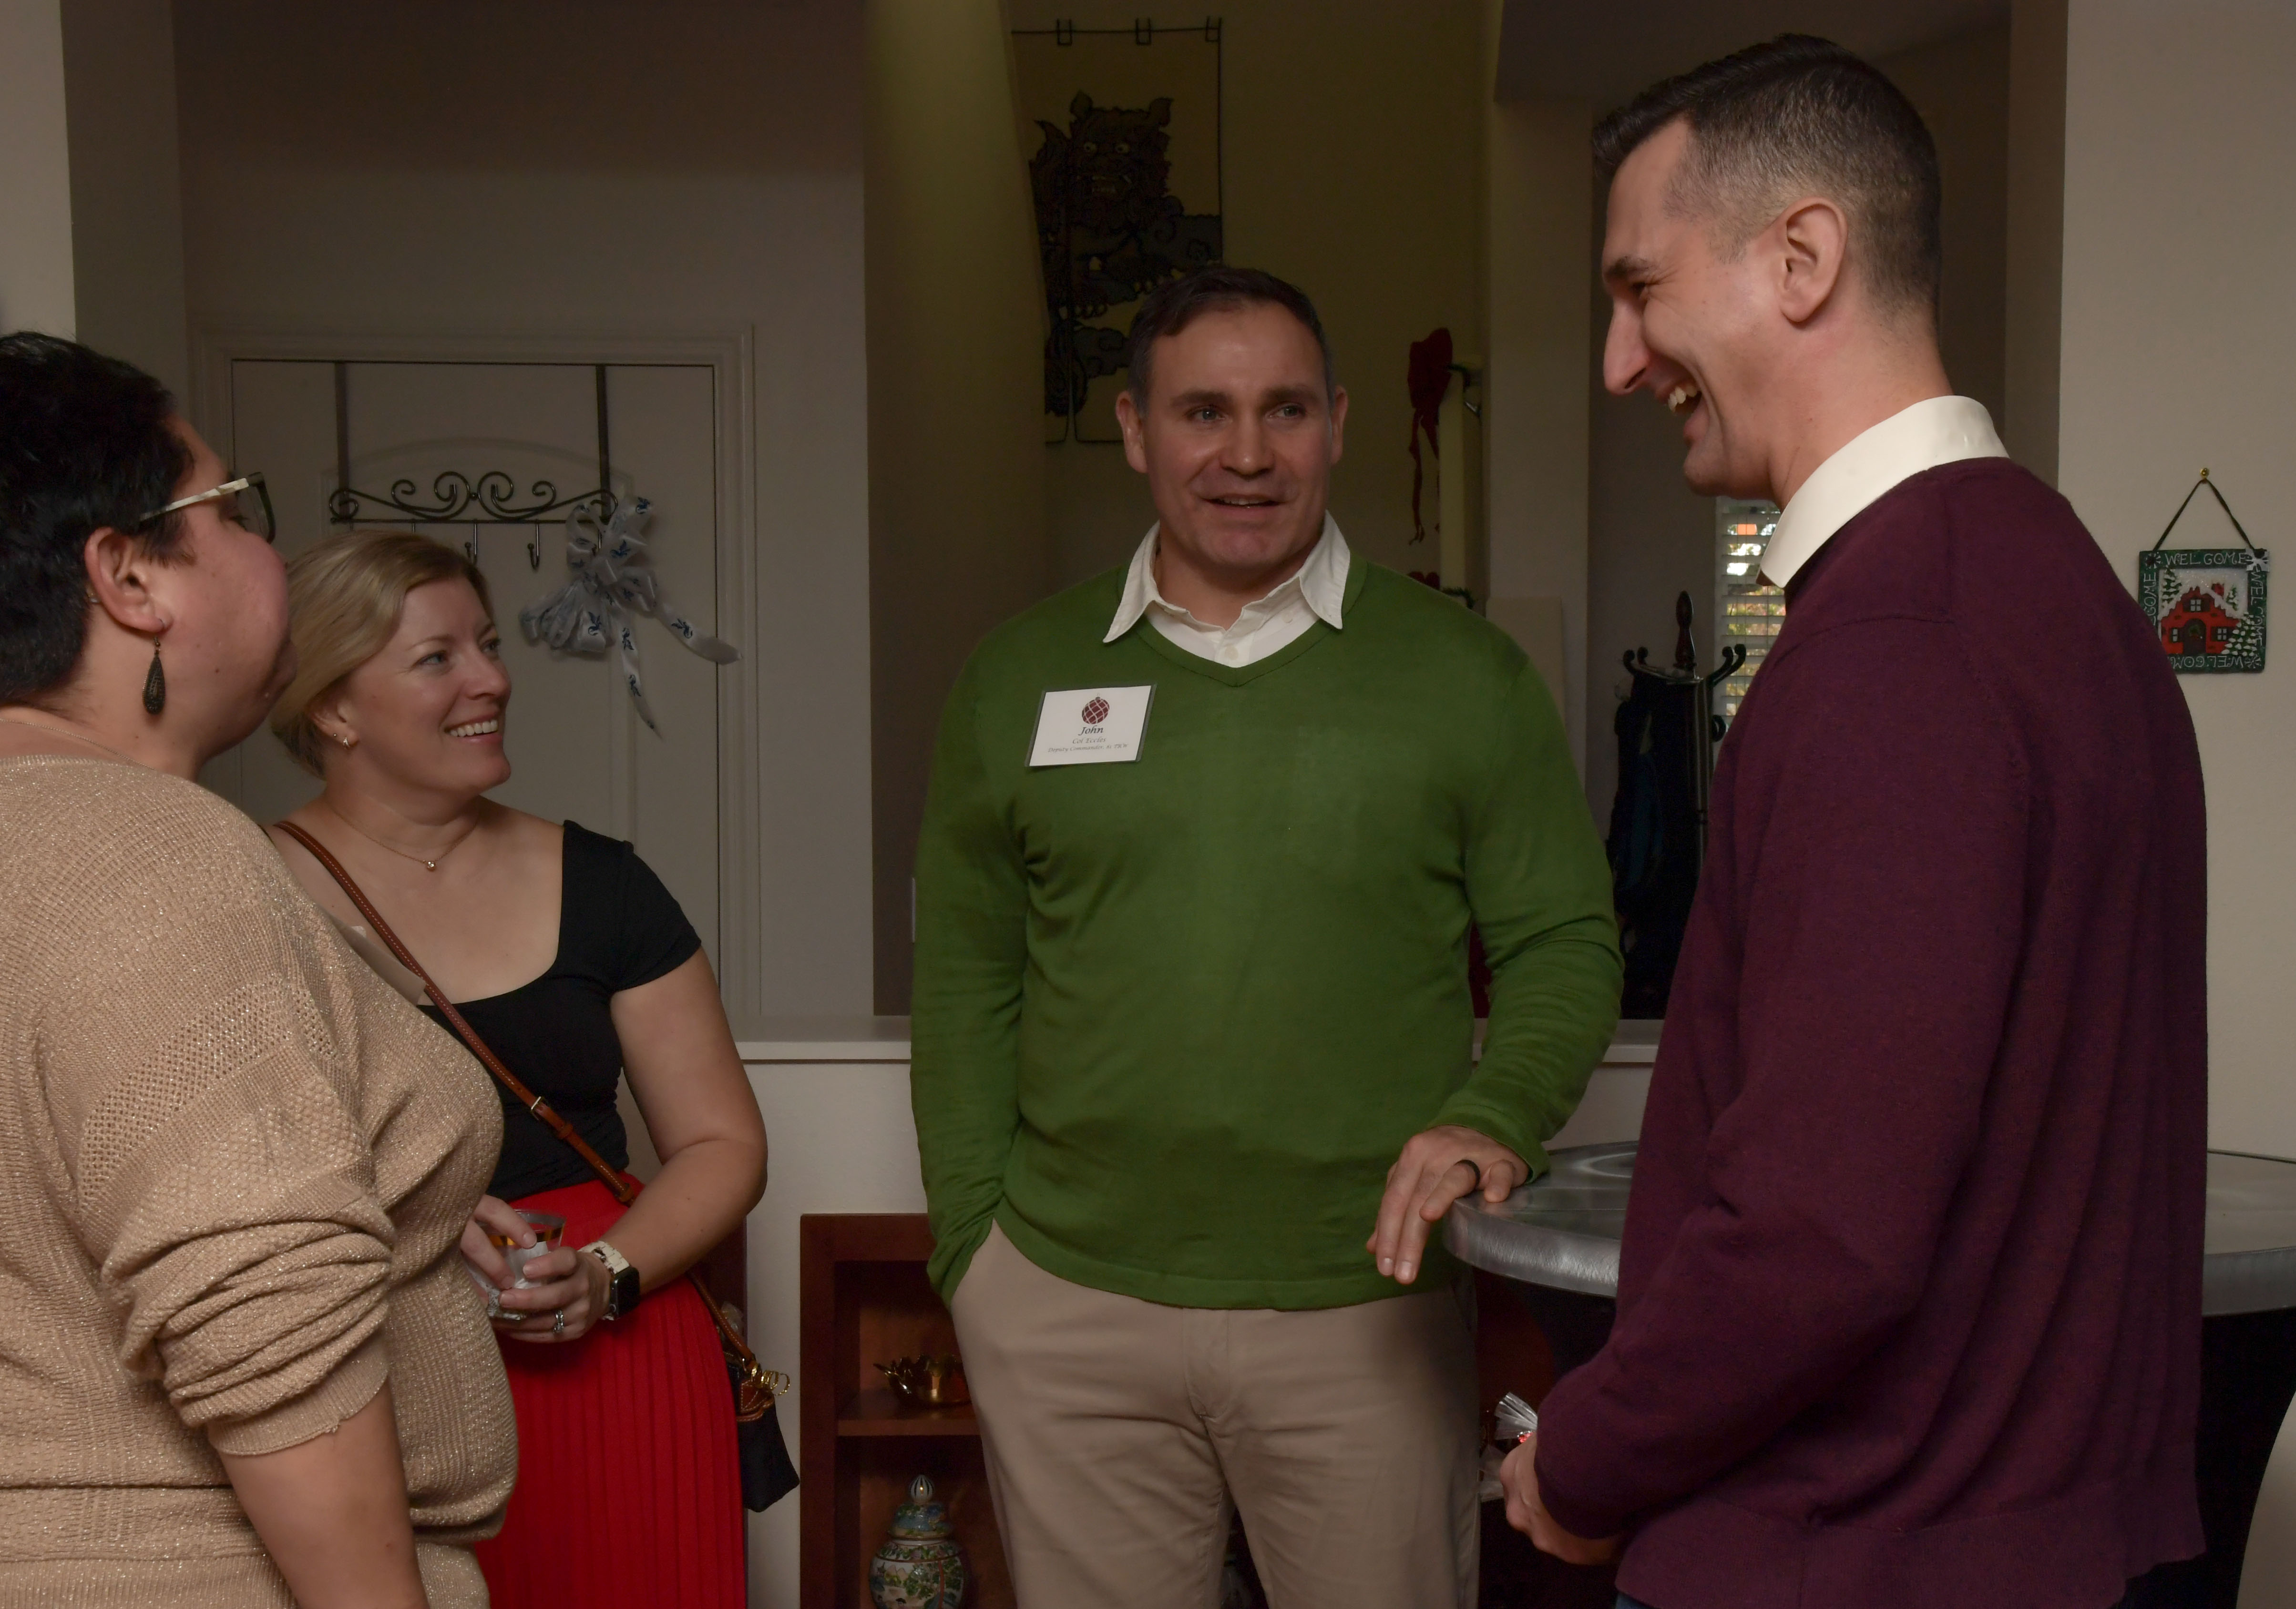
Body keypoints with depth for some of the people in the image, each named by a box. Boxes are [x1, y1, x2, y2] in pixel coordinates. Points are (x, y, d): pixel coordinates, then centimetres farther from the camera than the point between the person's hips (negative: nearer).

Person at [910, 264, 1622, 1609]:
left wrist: (1494, 1118, -16)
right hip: (1068, 1309, 2)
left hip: (1364, 1309, -1)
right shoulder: (1024, 678, 6)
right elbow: (964, 979, 9)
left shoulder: (1464, 672, 1)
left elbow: (1566, 944, 3)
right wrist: (970, 1244, 3)